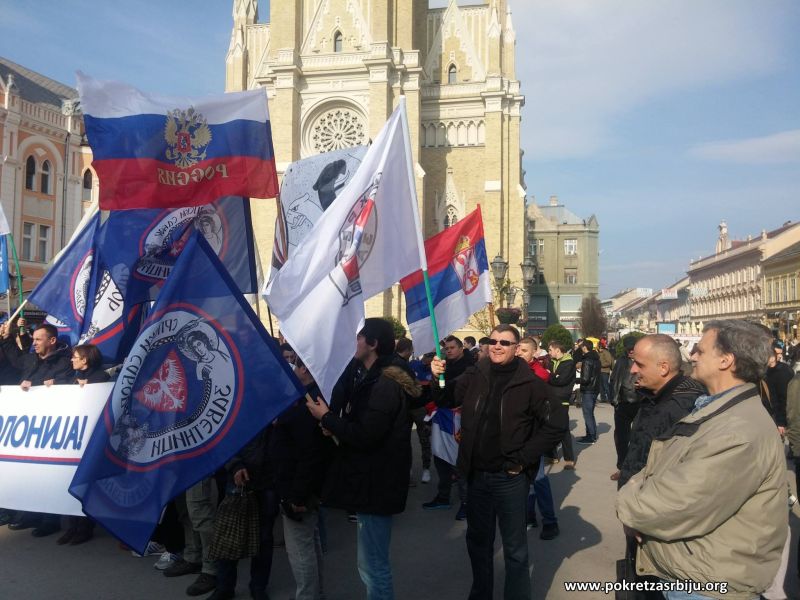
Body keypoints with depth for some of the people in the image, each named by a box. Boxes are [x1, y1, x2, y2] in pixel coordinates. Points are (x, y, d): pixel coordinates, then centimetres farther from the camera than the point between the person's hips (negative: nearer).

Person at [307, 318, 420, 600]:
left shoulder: (384, 385, -20)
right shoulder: (374, 379, 14)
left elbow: (364, 435, -25)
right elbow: (360, 423, 14)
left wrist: (326, 417, -13)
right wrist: (334, 423, -5)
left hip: (376, 483, -11)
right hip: (372, 479, 11)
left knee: (372, 565, -1)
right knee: (375, 562, 21)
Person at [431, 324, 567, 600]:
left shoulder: (530, 383, -12)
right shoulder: (475, 375, -1)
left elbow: (557, 425, -10)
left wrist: (523, 459, -11)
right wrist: (438, 378, -14)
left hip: (510, 478, -4)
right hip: (476, 475, 4)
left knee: (514, 548, 11)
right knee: (478, 540, 20)